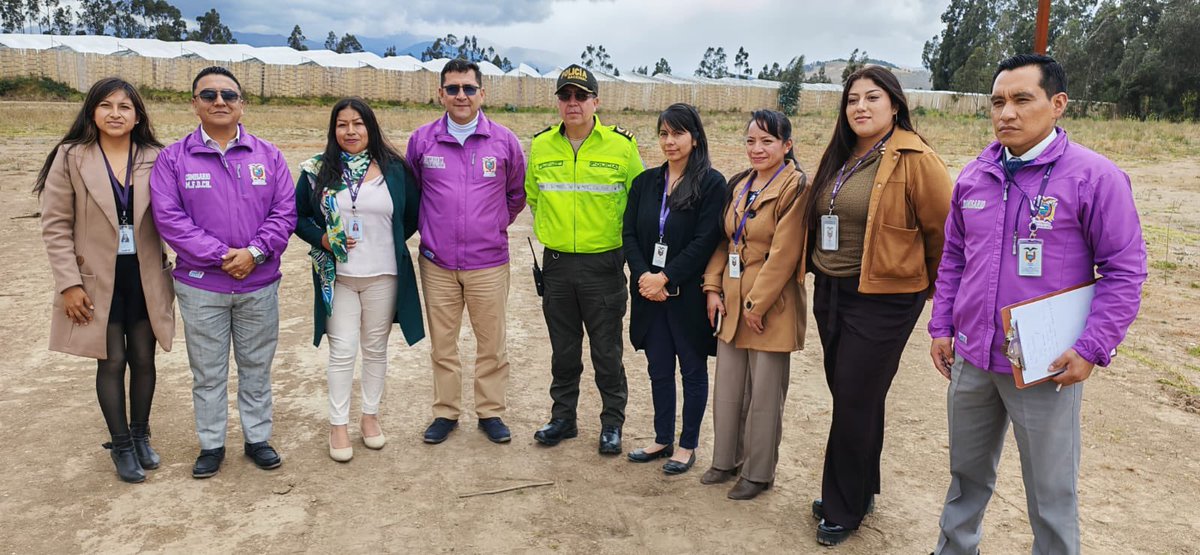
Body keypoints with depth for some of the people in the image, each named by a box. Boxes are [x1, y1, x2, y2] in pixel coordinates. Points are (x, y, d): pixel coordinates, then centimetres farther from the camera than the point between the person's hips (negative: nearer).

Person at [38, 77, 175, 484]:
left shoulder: (155, 158, -1)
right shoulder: (71, 157, -6)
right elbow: (55, 225, -5)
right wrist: (68, 283, -10)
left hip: (145, 277, 2)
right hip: (98, 279, -2)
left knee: (143, 360, 11)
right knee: (112, 363, 6)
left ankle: (140, 435, 31)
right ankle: (121, 445, 23)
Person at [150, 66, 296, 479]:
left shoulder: (268, 155, 3)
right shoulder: (174, 158, -2)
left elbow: (285, 211, -2)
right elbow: (169, 218, -10)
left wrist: (255, 251, -16)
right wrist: (221, 255, -17)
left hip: (260, 284, 1)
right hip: (200, 287, -1)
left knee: (257, 367, 13)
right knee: (207, 372, 10)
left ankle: (258, 438, 27)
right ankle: (211, 445, 25)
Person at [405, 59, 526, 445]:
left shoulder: (504, 141, 0)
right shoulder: (422, 140, 1)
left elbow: (517, 193, 14)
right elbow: (411, 192, 15)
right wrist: (430, 228, 12)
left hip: (489, 262, 0)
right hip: (437, 263, 1)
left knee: (492, 344, 7)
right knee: (442, 345, 11)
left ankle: (491, 412, 23)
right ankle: (445, 413, 25)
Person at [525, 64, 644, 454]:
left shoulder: (622, 145, -6)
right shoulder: (541, 146, 3)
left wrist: (627, 241, 5)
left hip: (604, 264, -3)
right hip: (556, 264, 3)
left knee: (607, 351, 6)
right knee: (563, 349, 14)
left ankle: (612, 422, 21)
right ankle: (563, 417, 29)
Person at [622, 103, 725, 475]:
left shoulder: (711, 183, -7)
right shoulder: (645, 182, 8)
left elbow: (705, 242, -14)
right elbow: (629, 234, 4)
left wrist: (665, 278, -17)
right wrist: (644, 276, -11)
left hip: (689, 294, -4)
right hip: (649, 293, 5)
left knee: (693, 370, 9)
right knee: (659, 370, 14)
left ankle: (688, 445, 22)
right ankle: (663, 439, 29)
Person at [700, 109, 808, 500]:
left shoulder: (795, 187, -12)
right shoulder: (739, 185, 11)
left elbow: (784, 254, -17)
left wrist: (756, 304, -16)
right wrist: (713, 287, 3)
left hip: (771, 306, -7)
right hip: (731, 302, 7)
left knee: (763, 393, 5)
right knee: (728, 387, 15)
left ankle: (758, 472, 20)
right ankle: (726, 459, 31)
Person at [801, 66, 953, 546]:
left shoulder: (915, 159, -14)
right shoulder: (840, 158, 10)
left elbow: (944, 231, -10)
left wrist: (927, 285, 2)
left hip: (881, 301, -7)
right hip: (830, 292, 7)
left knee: (855, 404, 1)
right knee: (848, 397, 17)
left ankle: (843, 509, 19)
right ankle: (860, 490, 35)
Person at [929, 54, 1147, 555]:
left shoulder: (1095, 176, -11)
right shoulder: (974, 175, 5)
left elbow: (1125, 270, -9)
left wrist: (1092, 348, -15)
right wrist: (941, 326, 9)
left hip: (1046, 369, -5)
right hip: (971, 359, 5)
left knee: (1051, 493, 9)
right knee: (966, 471, 21)